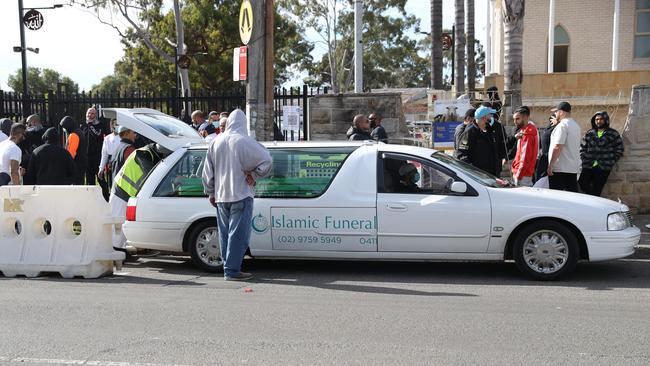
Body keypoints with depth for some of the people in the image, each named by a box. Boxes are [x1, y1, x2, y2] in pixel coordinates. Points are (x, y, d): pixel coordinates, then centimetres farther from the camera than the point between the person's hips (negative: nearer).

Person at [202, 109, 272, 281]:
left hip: (221, 196, 6)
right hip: (241, 195, -6)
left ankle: (229, 267, 18)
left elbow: (207, 171, 11)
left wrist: (211, 192, 19)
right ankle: (232, 270, -4)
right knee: (238, 234, -3)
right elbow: (266, 160, -13)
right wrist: (254, 175, -1)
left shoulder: (216, 142, 6)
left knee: (225, 233, 13)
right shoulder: (244, 141, -10)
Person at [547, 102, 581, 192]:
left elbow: (557, 147, -19)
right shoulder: (576, 125, 16)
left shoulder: (562, 125, -13)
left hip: (559, 169, -9)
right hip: (573, 168, 9)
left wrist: (550, 165, -17)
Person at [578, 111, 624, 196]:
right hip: (588, 167, 3)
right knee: (582, 183, -9)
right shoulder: (589, 133, 13)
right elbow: (582, 148, 16)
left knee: (596, 190, -6)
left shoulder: (613, 134, 4)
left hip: (603, 168, -3)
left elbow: (620, 149, 5)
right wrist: (584, 160, 3)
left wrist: (611, 162, -3)